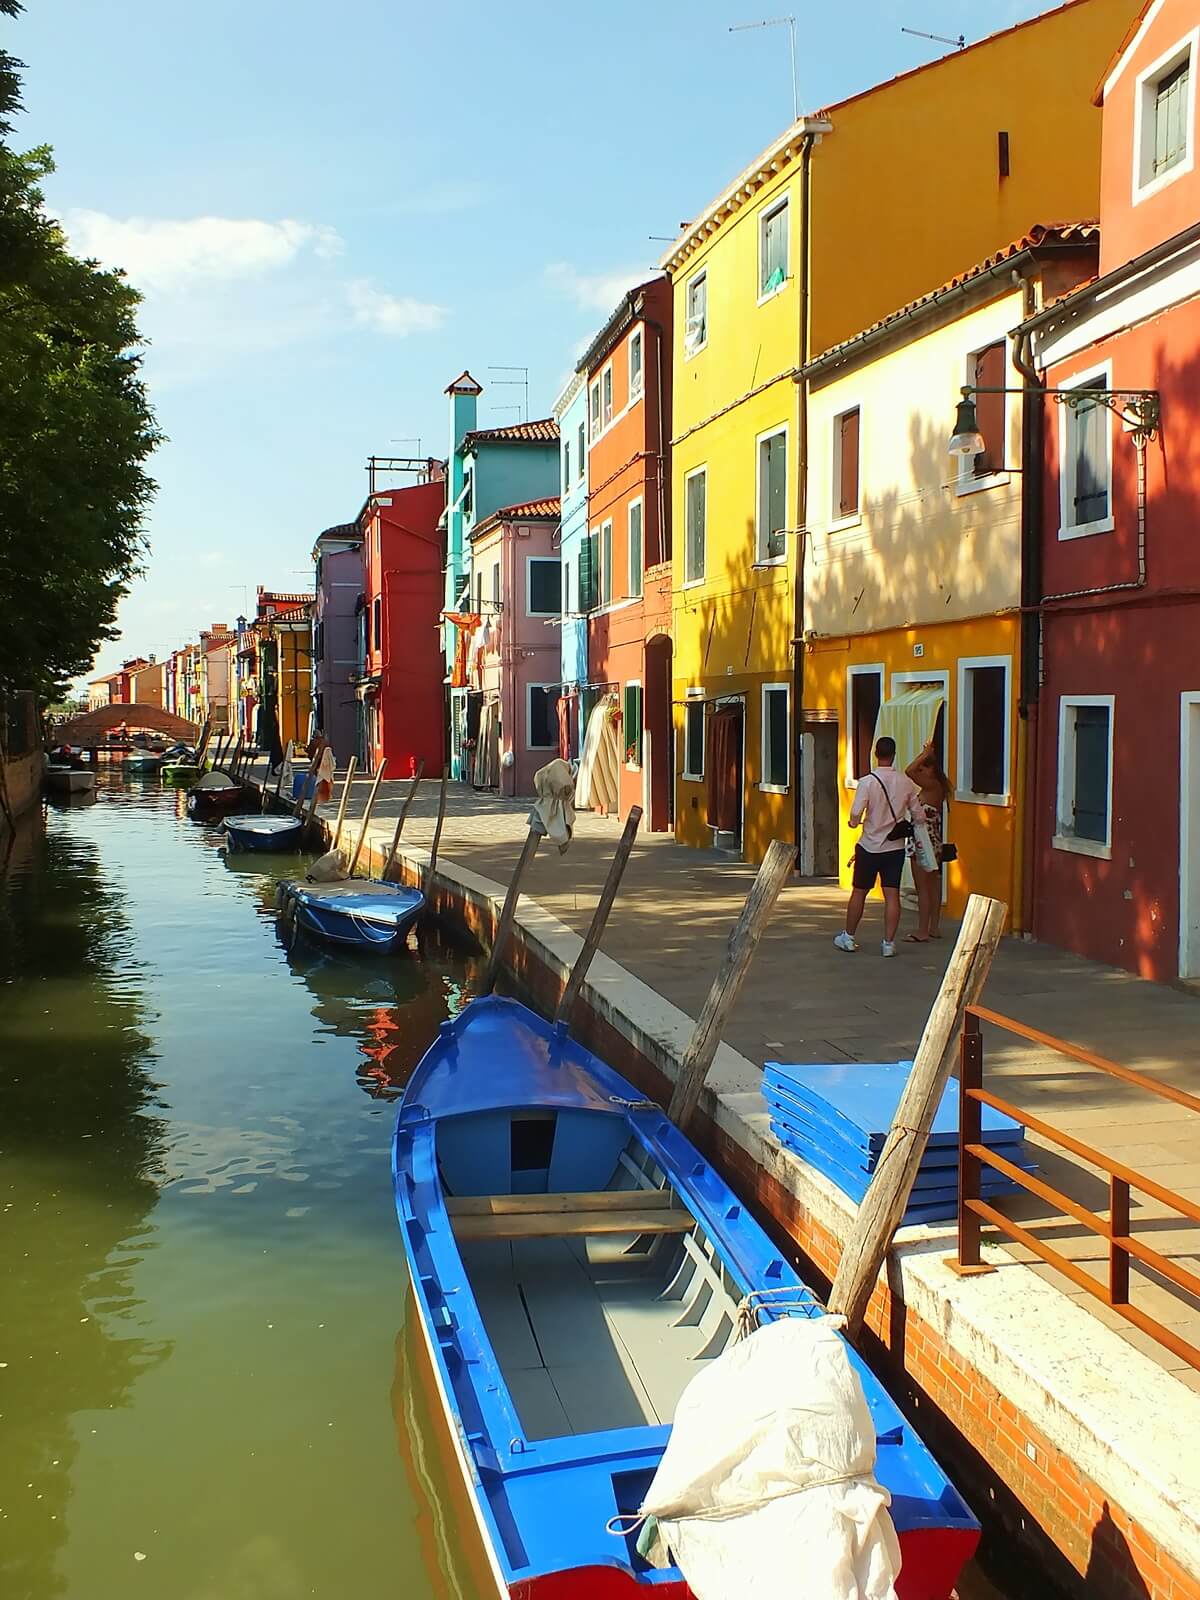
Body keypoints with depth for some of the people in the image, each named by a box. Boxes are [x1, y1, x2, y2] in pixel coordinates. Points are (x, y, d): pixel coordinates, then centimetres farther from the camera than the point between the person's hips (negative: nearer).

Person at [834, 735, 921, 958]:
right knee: (892, 895, 3)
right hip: (895, 847, 2)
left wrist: (855, 822, 5)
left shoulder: (867, 782, -14)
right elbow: (919, 816, 2)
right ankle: (889, 943, 3)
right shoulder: (906, 782, -4)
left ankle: (848, 937, 22)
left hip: (870, 847, -2)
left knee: (859, 892, 11)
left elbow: (855, 819, -17)